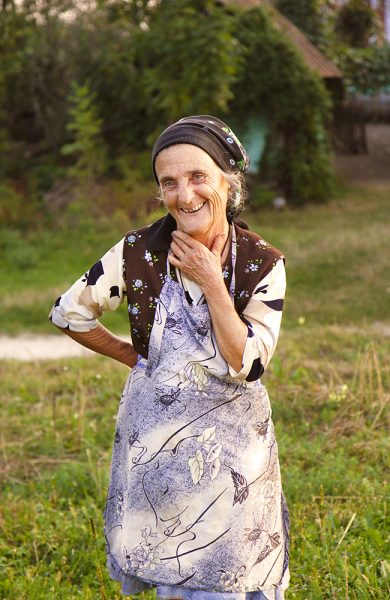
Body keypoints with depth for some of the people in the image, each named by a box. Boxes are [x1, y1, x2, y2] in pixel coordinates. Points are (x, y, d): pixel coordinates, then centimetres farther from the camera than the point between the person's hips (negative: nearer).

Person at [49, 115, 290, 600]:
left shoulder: (262, 264, -9)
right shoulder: (139, 252, -9)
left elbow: (248, 365, -17)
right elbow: (68, 313, 4)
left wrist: (212, 284, -20)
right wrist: (135, 358, 6)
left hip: (232, 446, 0)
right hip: (156, 441, 0)